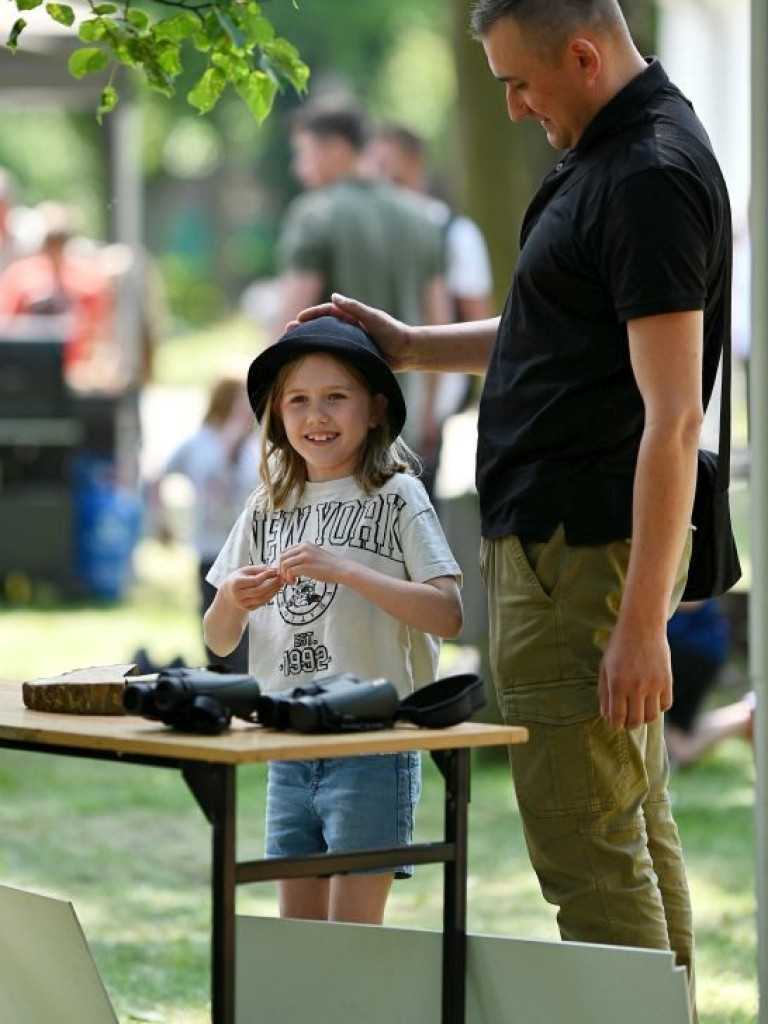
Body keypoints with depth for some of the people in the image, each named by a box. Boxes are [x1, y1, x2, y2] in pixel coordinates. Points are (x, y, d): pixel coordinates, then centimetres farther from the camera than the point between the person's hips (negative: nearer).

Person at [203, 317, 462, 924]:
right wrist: (231, 601, -8)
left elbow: (448, 616, -14)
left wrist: (346, 570, -22)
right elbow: (220, 642, 14)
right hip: (288, 754, 5)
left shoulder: (397, 498, -3)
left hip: (374, 748, -5)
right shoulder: (267, 511, 12)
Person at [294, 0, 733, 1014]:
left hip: (585, 551, -11)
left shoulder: (652, 179, -19)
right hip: (575, 539, 11)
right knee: (635, 826, 16)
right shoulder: (612, 154, 13)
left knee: (586, 845, -8)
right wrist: (412, 345, 21)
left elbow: (673, 416, -23)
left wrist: (642, 624, -25)